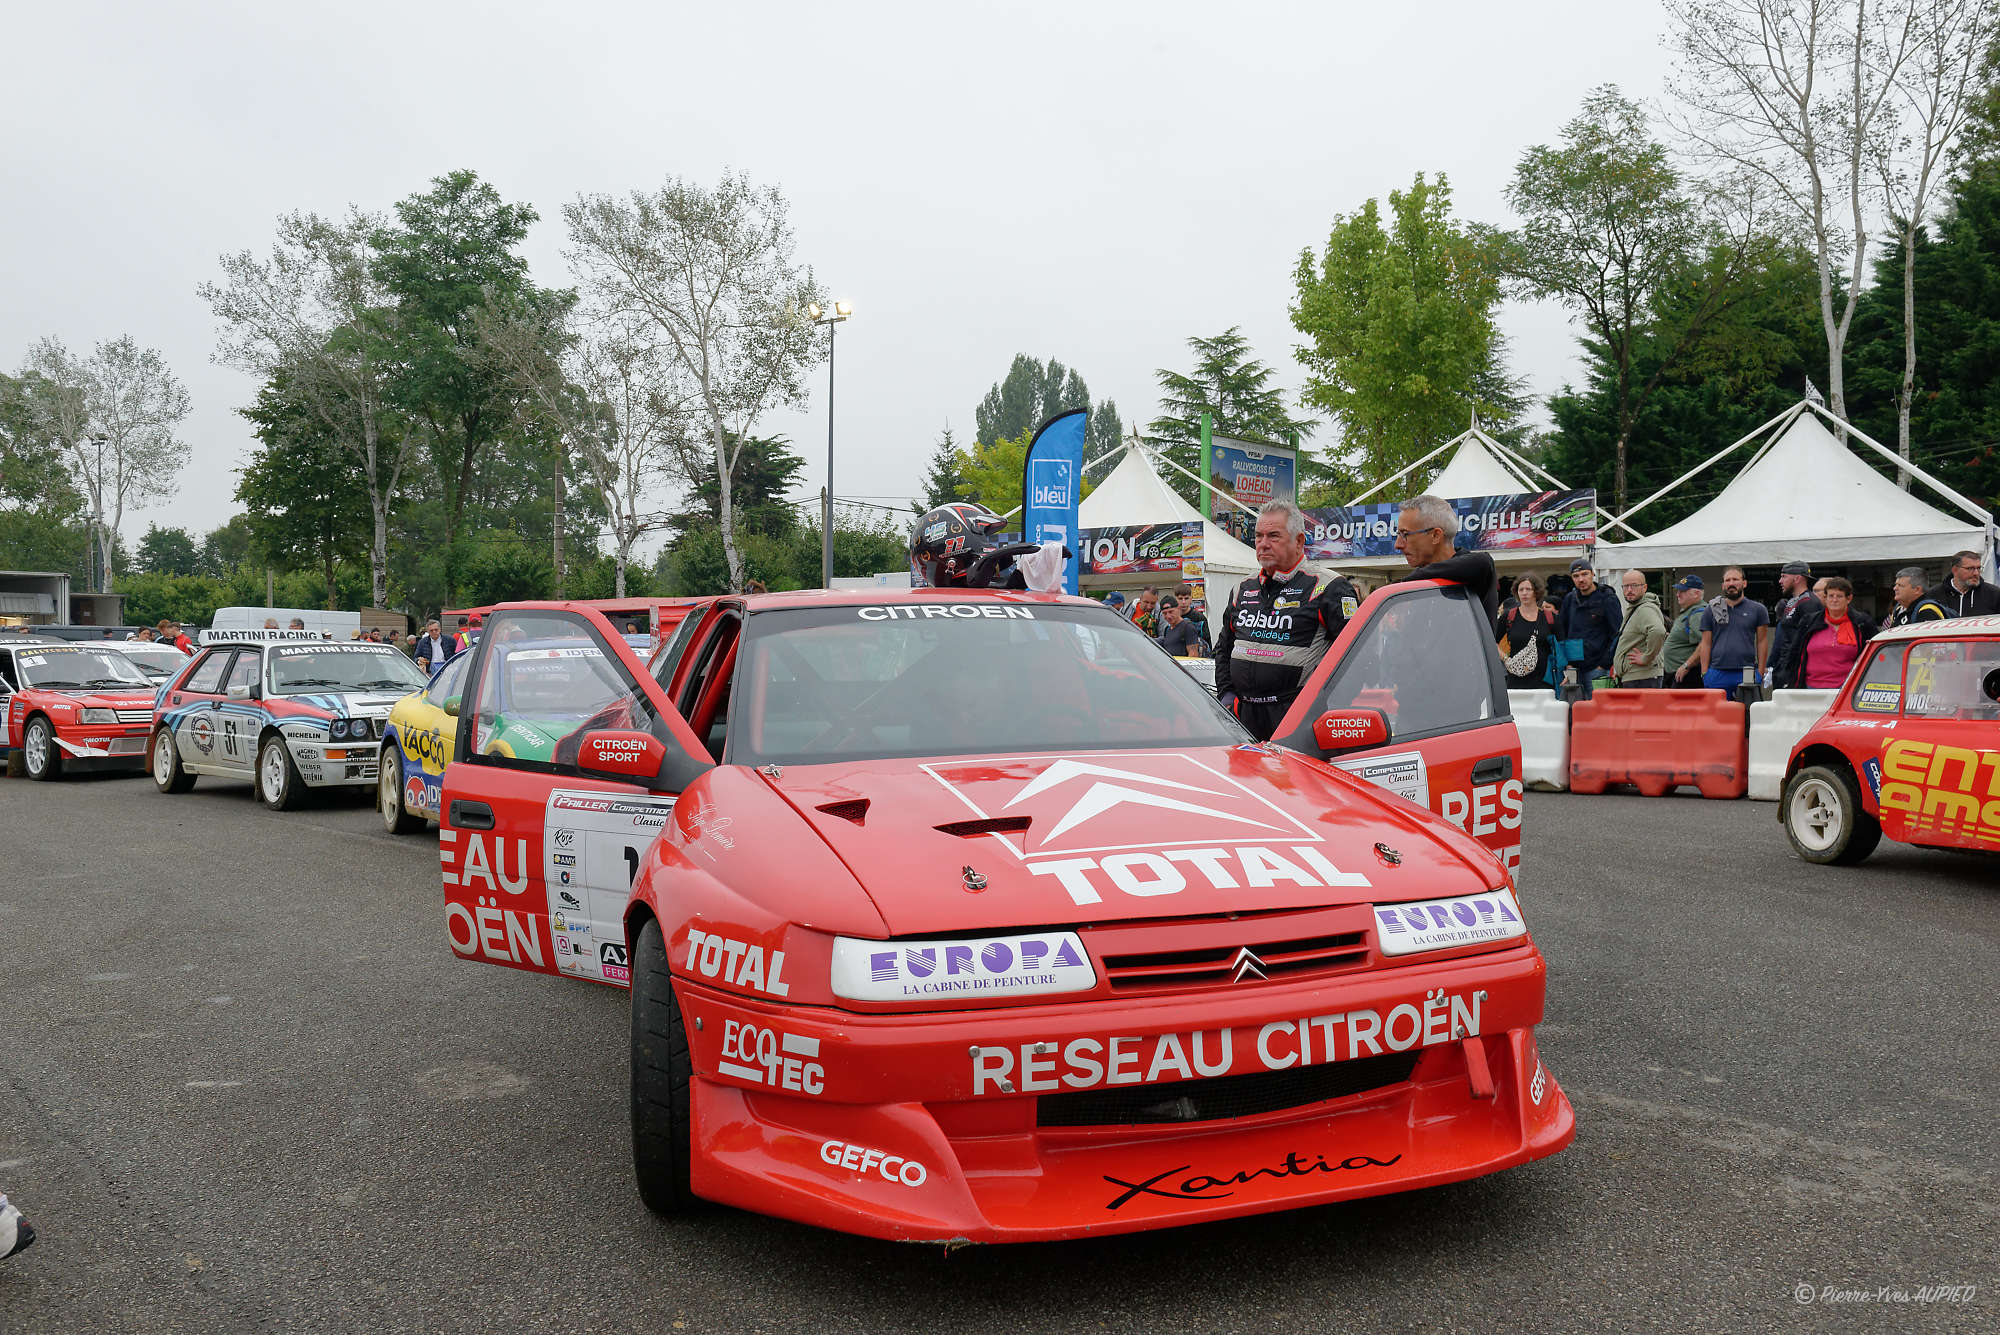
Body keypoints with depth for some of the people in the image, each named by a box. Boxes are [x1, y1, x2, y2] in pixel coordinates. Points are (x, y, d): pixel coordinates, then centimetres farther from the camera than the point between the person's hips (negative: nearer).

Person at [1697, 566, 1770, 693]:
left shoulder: (1757, 610, 7)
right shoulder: (1711, 610, 10)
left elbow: (1762, 642, 5)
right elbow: (1706, 644, 8)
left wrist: (1760, 673, -2)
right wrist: (1704, 673, 0)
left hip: (1747, 673, -1)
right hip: (1717, 673, 1)